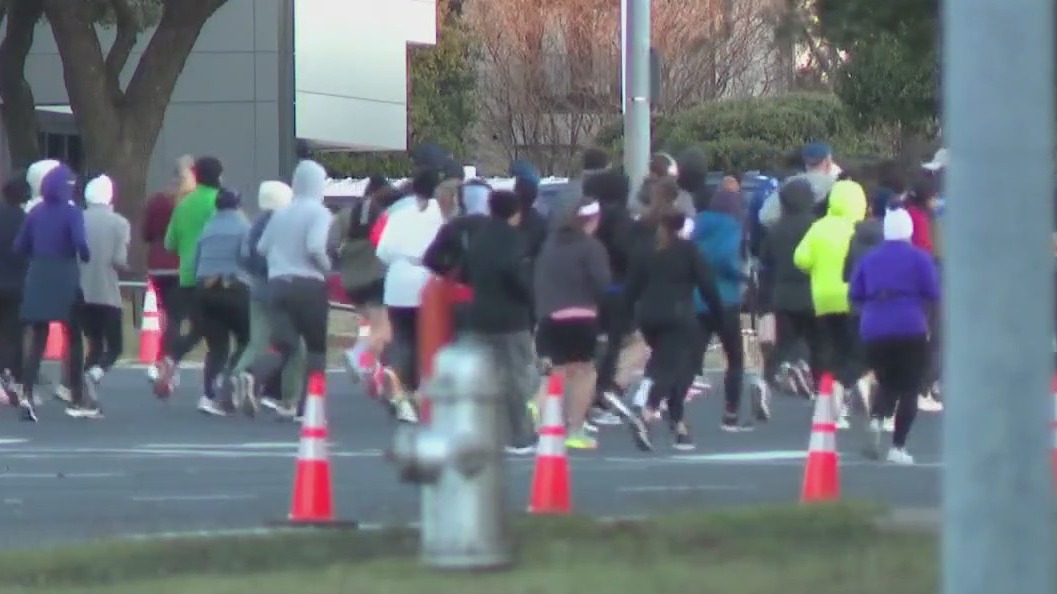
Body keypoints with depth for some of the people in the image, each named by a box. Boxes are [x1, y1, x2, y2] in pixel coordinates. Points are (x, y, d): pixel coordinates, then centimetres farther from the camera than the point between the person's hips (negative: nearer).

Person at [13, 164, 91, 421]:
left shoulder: (35, 212, 6)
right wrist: (86, 258, -1)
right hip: (65, 280, -4)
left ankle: (27, 395, -13)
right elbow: (80, 243, -22)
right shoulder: (71, 212, -9)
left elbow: (20, 246, 7)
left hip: (38, 279, 4)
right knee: (74, 338, 9)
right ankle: (77, 400, 11)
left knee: (37, 339, 5)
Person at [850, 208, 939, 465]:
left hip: (874, 331, 3)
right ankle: (898, 448, -4)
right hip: (910, 330, -3)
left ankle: (876, 419, -15)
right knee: (908, 389, 4)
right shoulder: (919, 258, -1)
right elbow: (933, 294, -6)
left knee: (887, 385, 17)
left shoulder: (870, 259, 10)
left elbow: (855, 295, 8)